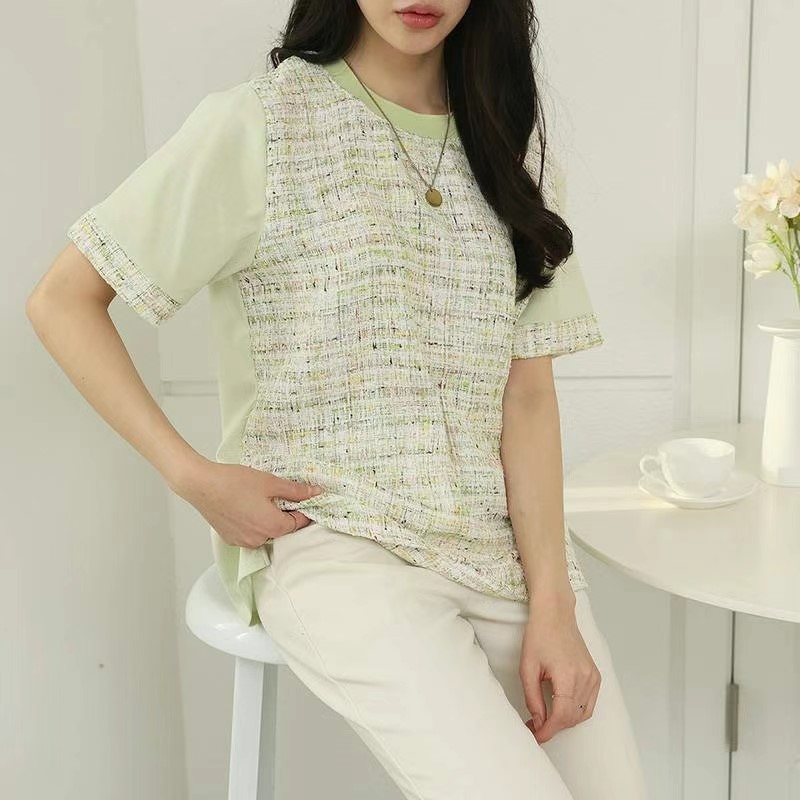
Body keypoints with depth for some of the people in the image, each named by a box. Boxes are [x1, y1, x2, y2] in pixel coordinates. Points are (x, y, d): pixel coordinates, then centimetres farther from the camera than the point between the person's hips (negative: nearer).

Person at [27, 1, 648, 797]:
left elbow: (527, 393, 3)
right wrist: (193, 476, -10)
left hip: (503, 533, 5)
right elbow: (61, 301, -1)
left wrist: (552, 603, -7)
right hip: (326, 533, -4)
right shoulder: (257, 126, -4)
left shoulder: (512, 142, 9)